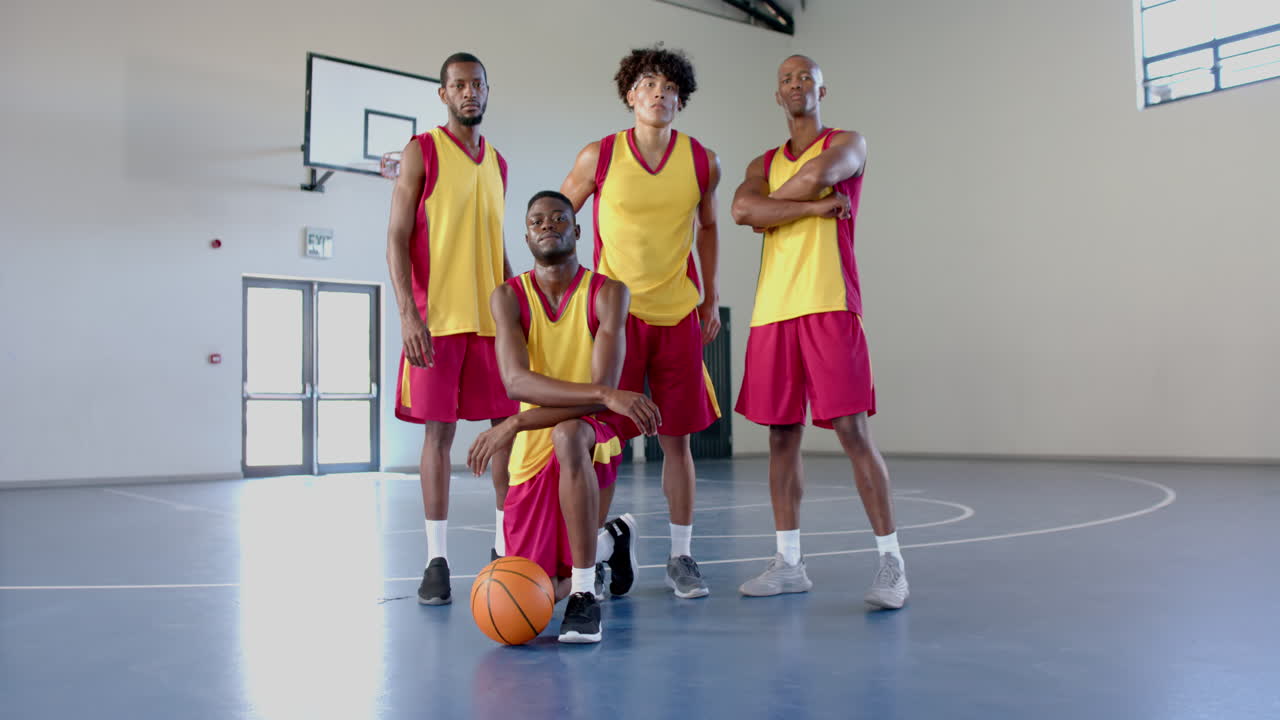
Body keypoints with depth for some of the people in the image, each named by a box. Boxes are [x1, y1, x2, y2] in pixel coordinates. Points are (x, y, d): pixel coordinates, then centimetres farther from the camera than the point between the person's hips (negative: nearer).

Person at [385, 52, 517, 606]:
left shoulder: (498, 164, 16)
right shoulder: (421, 152, 1)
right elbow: (396, 238, -6)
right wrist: (408, 312, -16)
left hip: (494, 317, 5)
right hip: (437, 317, -5)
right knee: (438, 431, -2)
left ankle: (506, 546, 18)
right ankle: (437, 559, 6)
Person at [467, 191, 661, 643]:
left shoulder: (608, 294, -11)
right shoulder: (508, 297, -6)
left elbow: (600, 392, -23)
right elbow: (516, 382, -24)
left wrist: (514, 425, -29)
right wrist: (607, 395, -37)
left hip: (592, 438, -3)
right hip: (533, 454, 3)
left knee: (567, 434, -40)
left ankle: (585, 595, -28)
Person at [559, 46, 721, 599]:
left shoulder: (702, 163, 1)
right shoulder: (599, 157, -4)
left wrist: (711, 297, 11)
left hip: (678, 315, 2)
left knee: (676, 438, 4)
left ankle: (681, 557, 15)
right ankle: (605, 533, 19)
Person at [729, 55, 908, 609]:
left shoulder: (848, 143, 8)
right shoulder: (764, 163, 20)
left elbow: (815, 175, -15)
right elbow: (742, 211, -2)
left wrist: (771, 210, 1)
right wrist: (814, 207, -9)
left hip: (828, 308, -5)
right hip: (772, 312, 5)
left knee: (852, 432, -8)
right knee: (781, 437, 6)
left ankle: (891, 562, 1)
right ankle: (789, 563, 14)